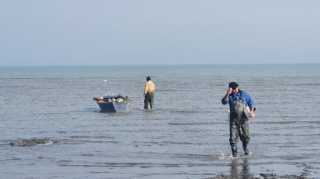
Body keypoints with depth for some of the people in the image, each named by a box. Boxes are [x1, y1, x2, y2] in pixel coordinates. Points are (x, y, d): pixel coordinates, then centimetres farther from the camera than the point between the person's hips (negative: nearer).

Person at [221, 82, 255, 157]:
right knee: (233, 138, -8)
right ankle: (234, 154, 0)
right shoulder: (230, 96, 4)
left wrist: (251, 111, -8)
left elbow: (251, 103, 9)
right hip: (234, 119, 0)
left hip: (244, 119, 0)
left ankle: (245, 148, 33)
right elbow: (224, 102, -13)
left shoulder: (244, 94, 6)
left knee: (246, 136, 2)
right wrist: (227, 94, -26)